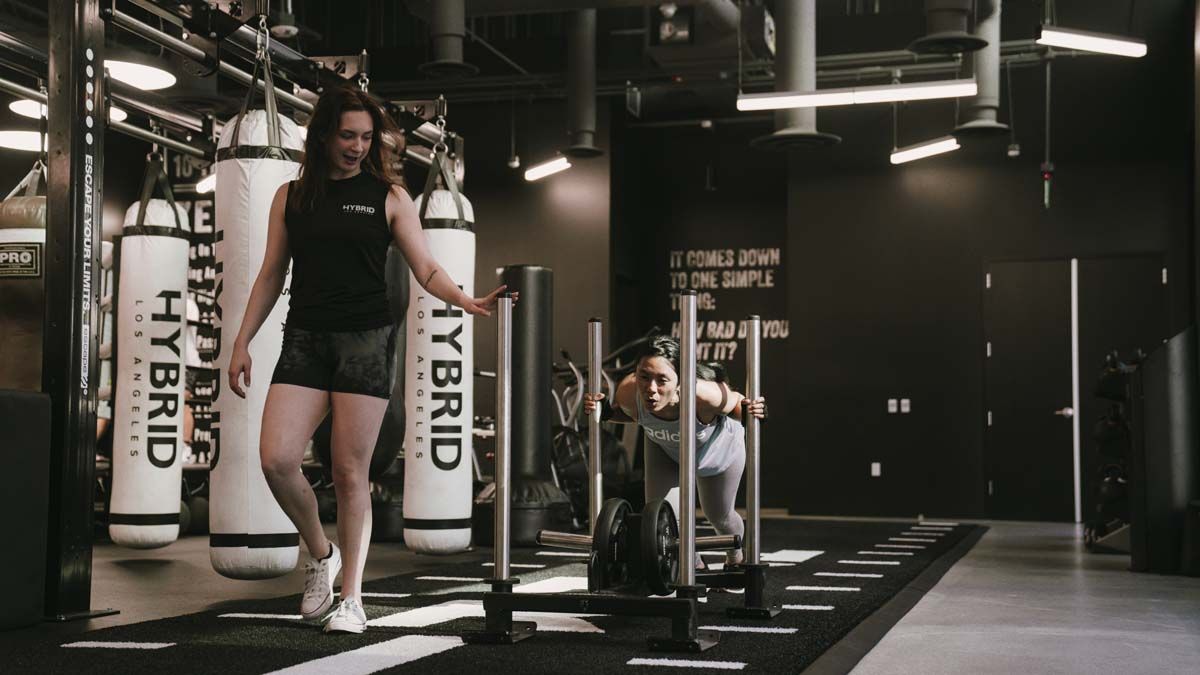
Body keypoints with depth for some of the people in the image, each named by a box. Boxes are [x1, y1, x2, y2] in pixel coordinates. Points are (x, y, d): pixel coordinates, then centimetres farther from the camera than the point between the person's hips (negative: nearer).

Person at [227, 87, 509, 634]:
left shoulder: (388, 196, 5)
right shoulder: (291, 196, 11)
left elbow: (427, 270, 0)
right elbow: (271, 275, 14)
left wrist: (467, 302, -18)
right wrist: (242, 342, 10)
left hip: (366, 339, -2)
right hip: (304, 339, 3)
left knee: (350, 471, -3)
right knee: (276, 459, -11)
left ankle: (352, 599, 8)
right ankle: (321, 554, 16)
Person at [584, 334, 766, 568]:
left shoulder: (705, 393, -49)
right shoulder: (628, 393, -39)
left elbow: (737, 404, -25)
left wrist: (750, 411, -47)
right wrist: (605, 412, -31)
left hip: (718, 446, -2)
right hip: (664, 449, 2)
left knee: (718, 515, 20)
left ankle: (735, 557, 58)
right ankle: (694, 566, 28)